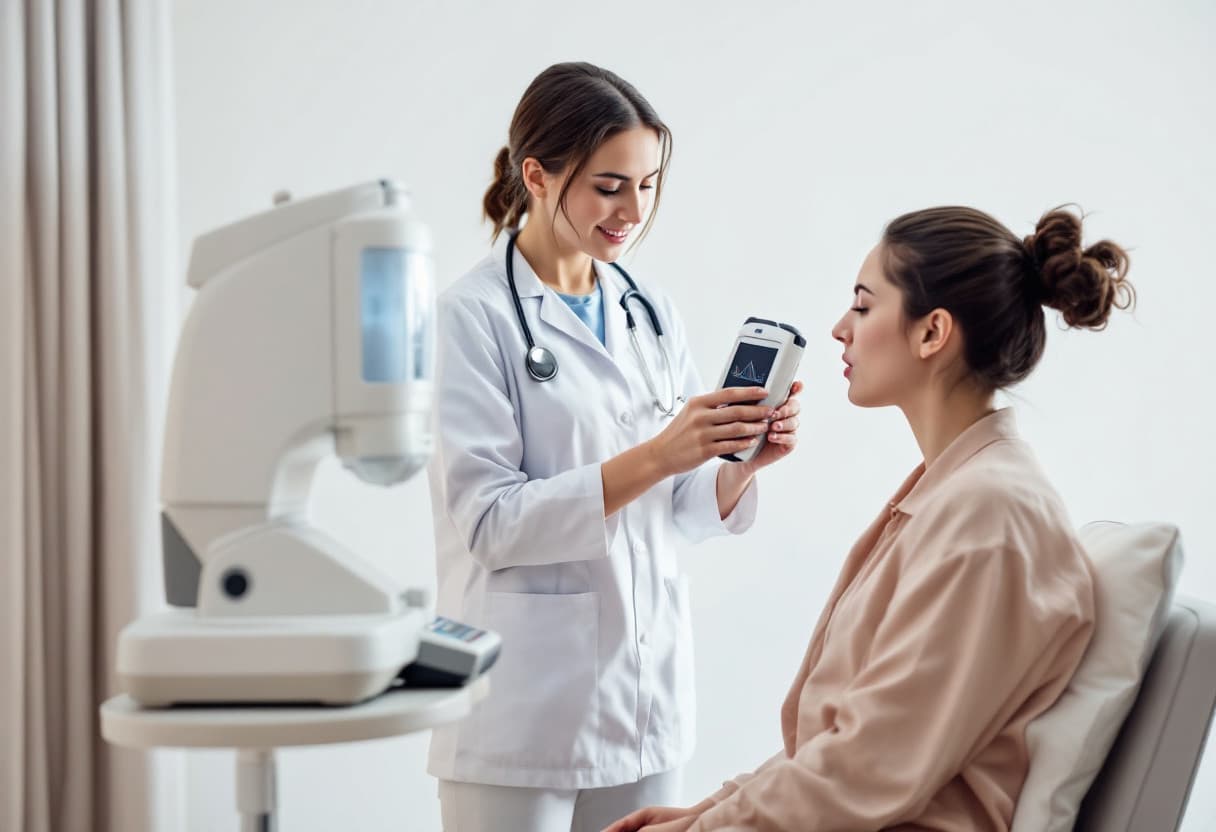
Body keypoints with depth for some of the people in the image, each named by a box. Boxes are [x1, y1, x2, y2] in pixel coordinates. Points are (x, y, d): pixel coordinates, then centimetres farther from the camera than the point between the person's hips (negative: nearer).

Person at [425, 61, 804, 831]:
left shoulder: (651, 315, 8)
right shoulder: (473, 316, -9)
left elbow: (684, 512, 9)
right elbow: (488, 521, -17)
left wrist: (744, 462, -11)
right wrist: (652, 457, -25)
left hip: (647, 700, 5)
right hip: (526, 710, -5)